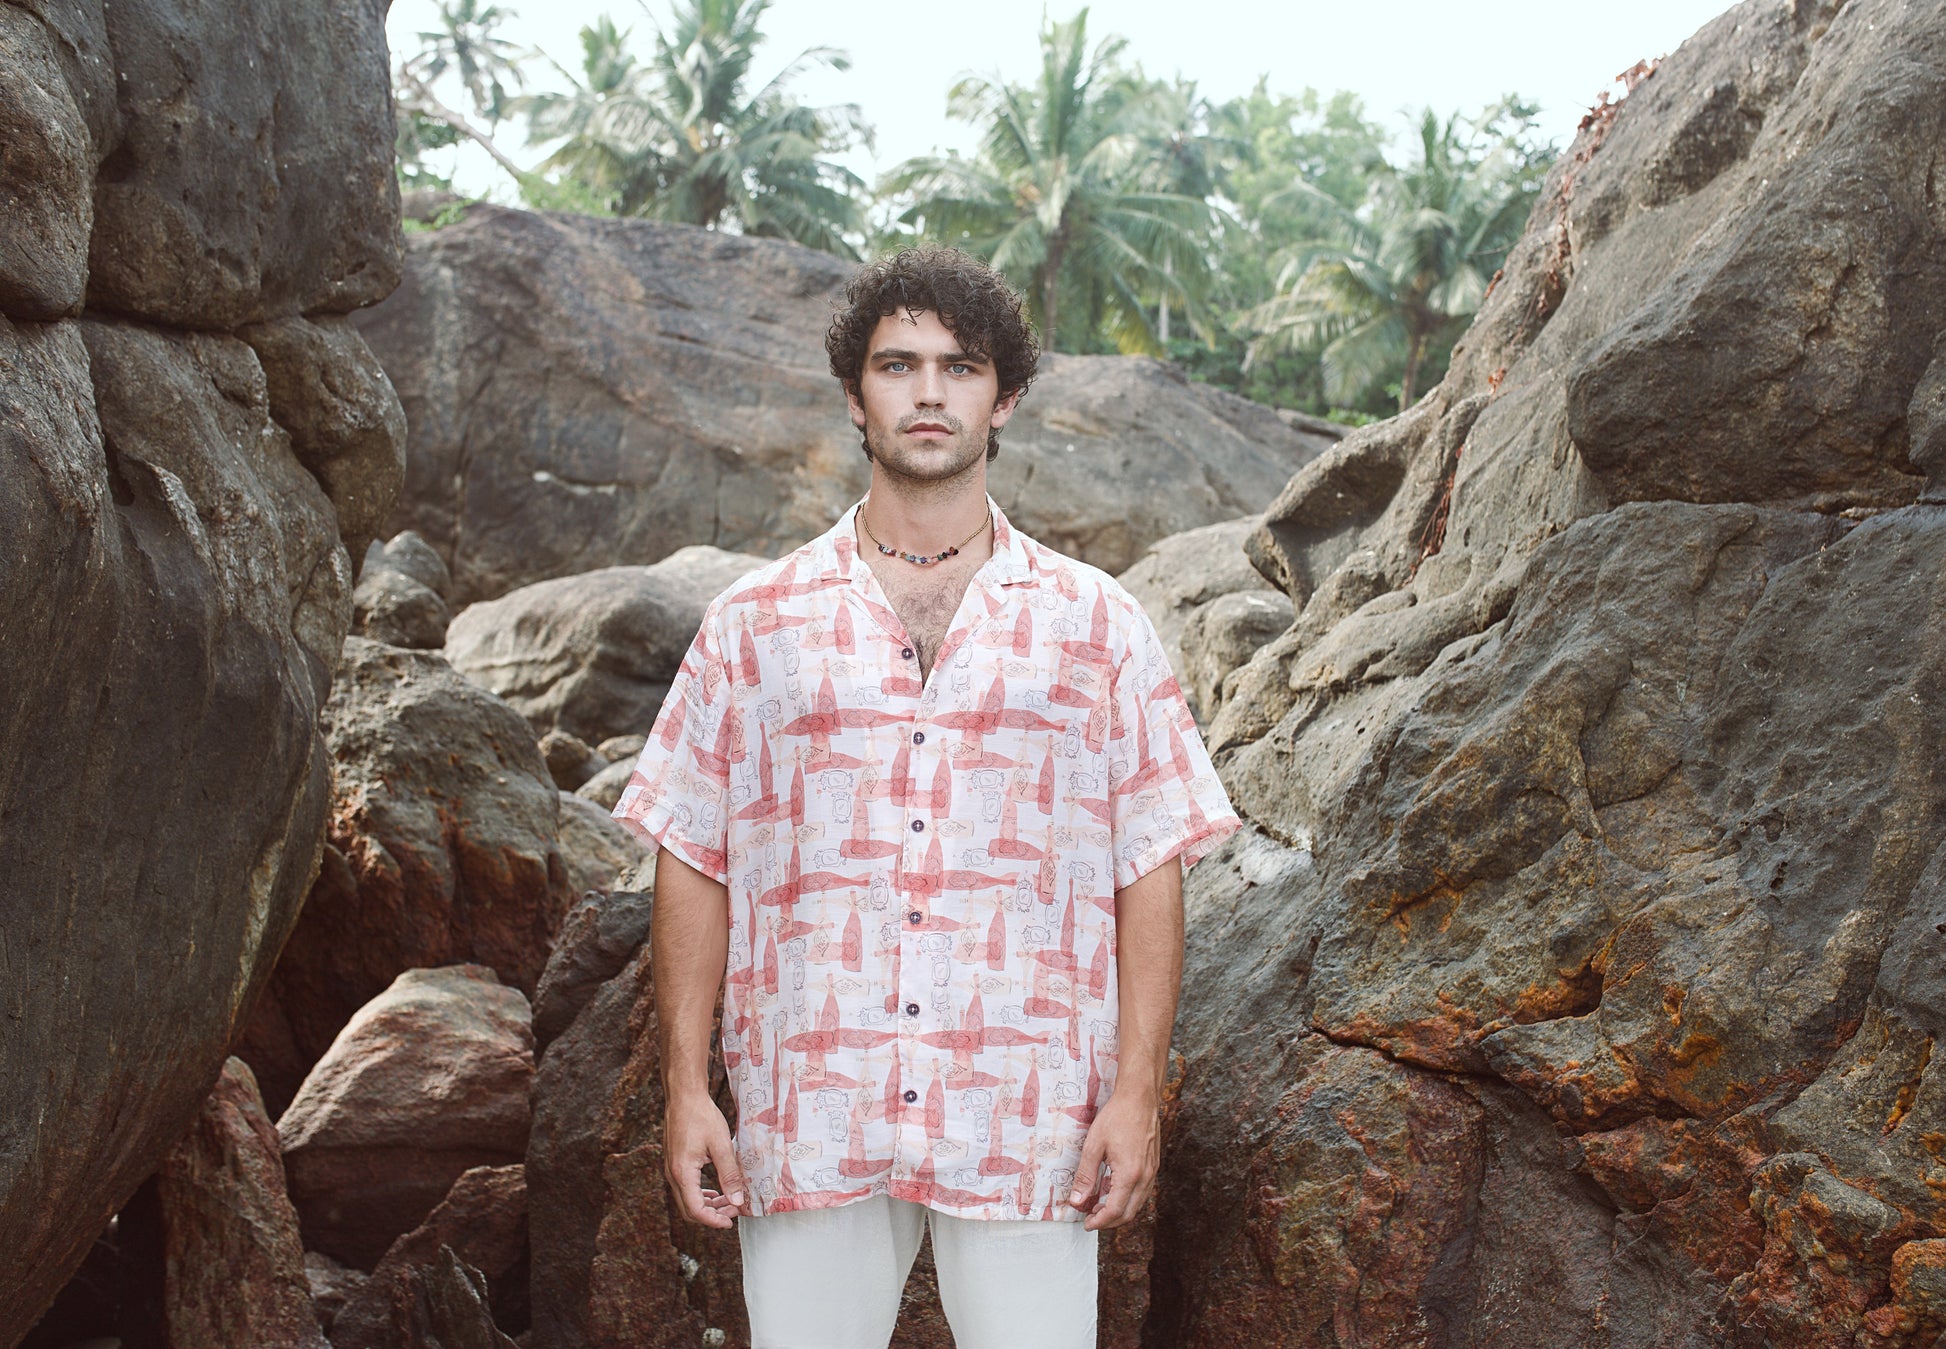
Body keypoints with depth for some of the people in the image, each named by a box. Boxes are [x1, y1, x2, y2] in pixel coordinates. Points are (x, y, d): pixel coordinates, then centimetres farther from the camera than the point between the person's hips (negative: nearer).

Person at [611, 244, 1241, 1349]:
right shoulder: (755, 625, 9)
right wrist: (686, 1090, 2)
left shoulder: (1096, 625, 7)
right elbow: (692, 863, 9)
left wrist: (1137, 1093, -3)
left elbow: (1152, 867, 5)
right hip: (808, 1122, 1)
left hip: (1029, 1127, -1)